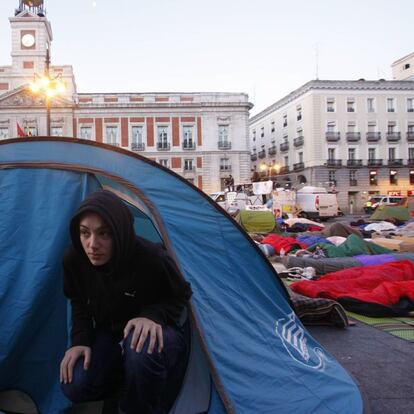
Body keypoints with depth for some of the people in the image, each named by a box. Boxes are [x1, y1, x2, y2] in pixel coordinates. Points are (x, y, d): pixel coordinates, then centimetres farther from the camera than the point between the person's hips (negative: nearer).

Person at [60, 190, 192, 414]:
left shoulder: (152, 259, -34)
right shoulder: (74, 259, -20)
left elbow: (180, 296, -14)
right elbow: (80, 303, 2)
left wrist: (152, 316, -33)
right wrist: (80, 341, -12)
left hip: (157, 331, -4)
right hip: (110, 332, 4)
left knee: (142, 349, -40)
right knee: (74, 387, -16)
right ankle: (125, 373, 14)